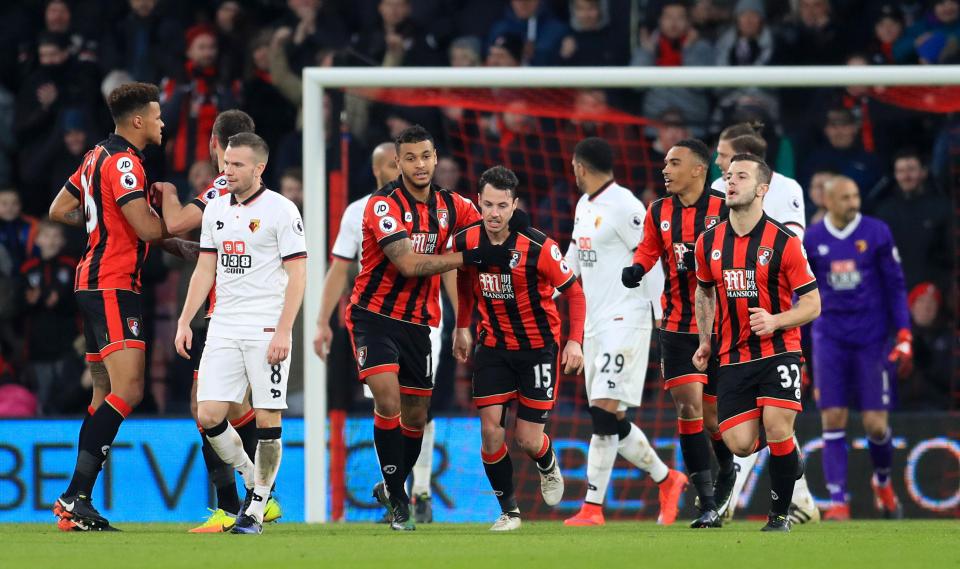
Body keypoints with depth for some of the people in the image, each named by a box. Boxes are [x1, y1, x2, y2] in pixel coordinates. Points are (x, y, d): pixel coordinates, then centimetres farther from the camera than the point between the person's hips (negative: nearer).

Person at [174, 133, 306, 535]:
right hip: (223, 328, 6)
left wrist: (283, 332, -16)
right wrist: (184, 321, 10)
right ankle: (250, 478, 17)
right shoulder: (215, 210, 12)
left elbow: (297, 275, -9)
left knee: (267, 421, -4)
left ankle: (257, 507, 8)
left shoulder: (281, 210, -6)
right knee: (208, 416, -5)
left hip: (266, 329, -6)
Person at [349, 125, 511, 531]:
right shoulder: (383, 205, -16)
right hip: (375, 315, -6)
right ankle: (396, 498, -10)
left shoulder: (450, 205, 2)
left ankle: (391, 488, 32)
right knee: (388, 400, -20)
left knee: (416, 416, 9)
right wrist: (470, 257, -30)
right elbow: (408, 263, -25)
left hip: (417, 322, 6)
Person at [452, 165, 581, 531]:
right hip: (493, 346, 3)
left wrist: (575, 341, -21)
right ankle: (508, 510, 6)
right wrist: (462, 327, 14)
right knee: (490, 428, -10)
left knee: (528, 441, -3)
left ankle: (548, 465, 35)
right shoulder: (466, 241, -9)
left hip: (538, 346, -3)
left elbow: (574, 292, -11)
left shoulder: (538, 247, -21)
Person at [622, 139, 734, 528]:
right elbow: (648, 250, 16)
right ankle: (708, 504, -9)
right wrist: (636, 269, -5)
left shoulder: (724, 211, -6)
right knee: (688, 407, -11)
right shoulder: (659, 213, 6)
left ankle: (726, 469, 39)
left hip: (719, 327, -2)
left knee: (711, 414, 5)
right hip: (677, 329, 2)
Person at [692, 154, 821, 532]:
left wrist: (775, 321, -21)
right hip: (732, 357, 4)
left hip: (778, 350, -4)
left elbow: (812, 303, -5)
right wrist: (705, 341, 16)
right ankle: (789, 453, 29)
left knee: (777, 430, -18)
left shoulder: (784, 242, -9)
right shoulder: (709, 242, 5)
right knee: (740, 444, -6)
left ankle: (780, 515, 0)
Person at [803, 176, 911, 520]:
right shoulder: (811, 240, 3)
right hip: (830, 338, 1)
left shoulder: (877, 233, -1)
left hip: (872, 337, -1)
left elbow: (895, 285, 3)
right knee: (832, 421, -8)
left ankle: (882, 482, 28)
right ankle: (838, 502, -6)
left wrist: (904, 336, -3)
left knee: (876, 424, -1)